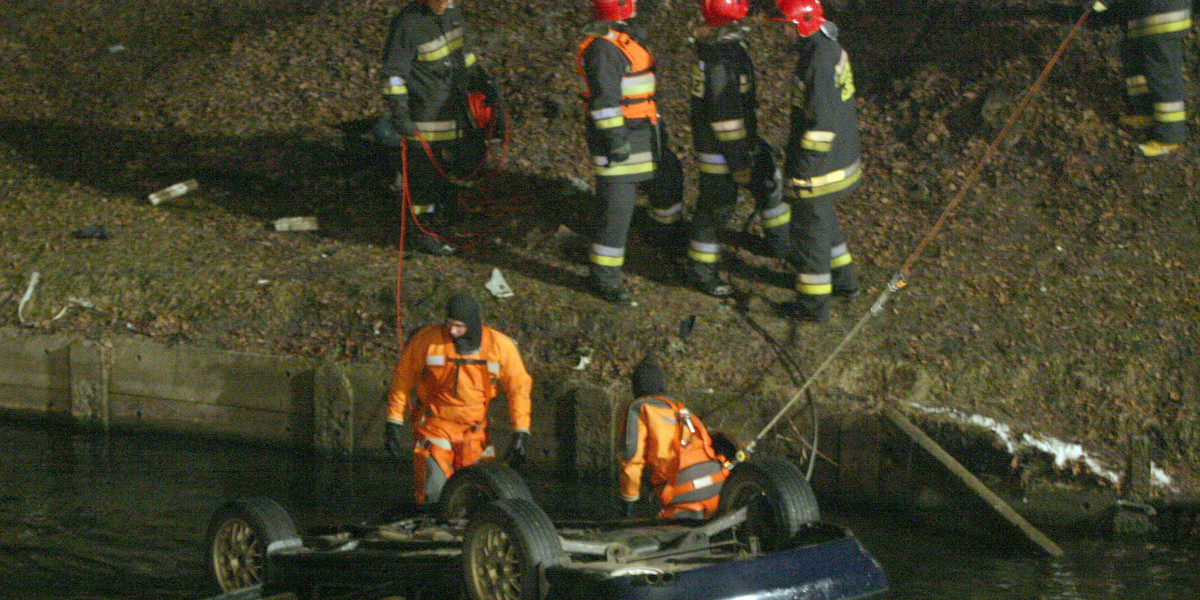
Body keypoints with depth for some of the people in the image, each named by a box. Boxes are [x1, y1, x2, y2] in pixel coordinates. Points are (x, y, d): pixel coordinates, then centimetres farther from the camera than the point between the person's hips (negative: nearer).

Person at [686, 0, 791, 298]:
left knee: (768, 184, 20)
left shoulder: (730, 43, 1)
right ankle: (700, 270, 20)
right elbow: (724, 114, -27)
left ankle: (783, 243, 38)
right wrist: (739, 162, -20)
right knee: (716, 206, 5)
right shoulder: (721, 58, -30)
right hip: (719, 147, -10)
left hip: (743, 139, 10)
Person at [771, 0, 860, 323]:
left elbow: (822, 122, -27)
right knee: (824, 219, 28)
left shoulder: (819, 60, -26)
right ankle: (842, 278, 42)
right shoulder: (831, 48, 5)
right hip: (841, 157, 10)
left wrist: (805, 169, -22)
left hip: (818, 164, -10)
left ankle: (814, 303, 13)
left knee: (809, 227, 3)